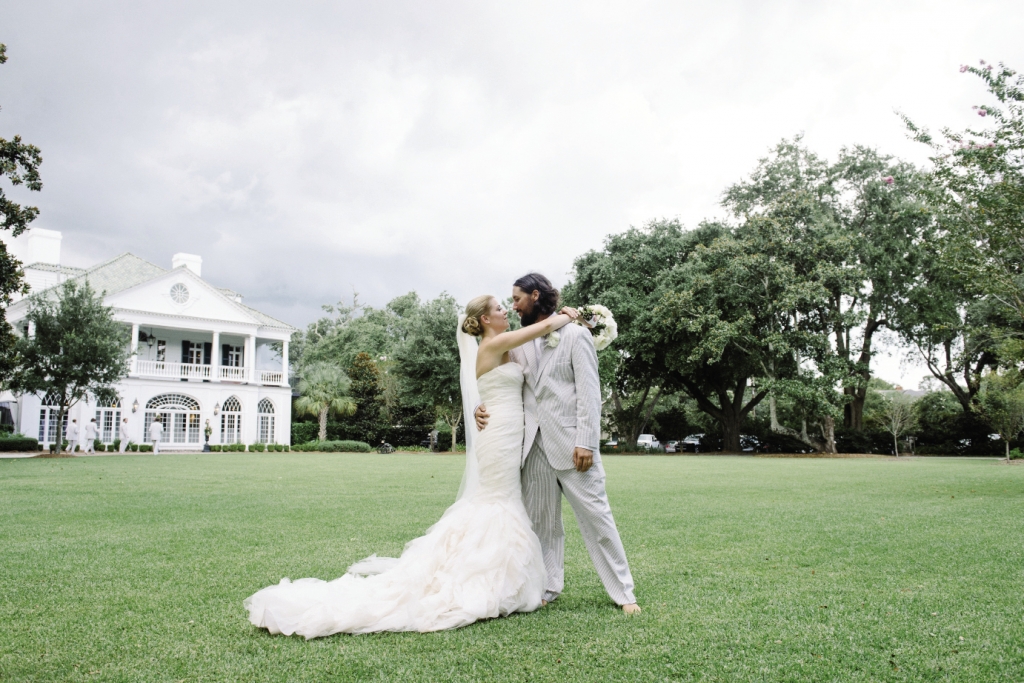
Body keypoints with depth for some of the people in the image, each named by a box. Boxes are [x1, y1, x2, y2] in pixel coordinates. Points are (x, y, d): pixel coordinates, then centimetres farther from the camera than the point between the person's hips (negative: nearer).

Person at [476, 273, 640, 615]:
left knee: (596, 516, -2)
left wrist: (585, 442, -16)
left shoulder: (574, 334, -1)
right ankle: (549, 587, 21)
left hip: (570, 443, -5)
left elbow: (589, 392, -7)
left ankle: (624, 593, 7)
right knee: (541, 521, 9)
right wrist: (483, 406, -6)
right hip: (535, 444, 5)